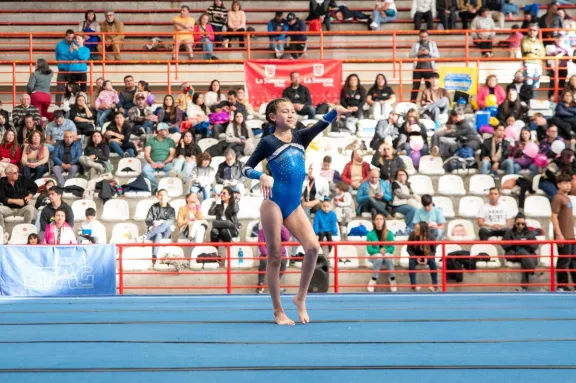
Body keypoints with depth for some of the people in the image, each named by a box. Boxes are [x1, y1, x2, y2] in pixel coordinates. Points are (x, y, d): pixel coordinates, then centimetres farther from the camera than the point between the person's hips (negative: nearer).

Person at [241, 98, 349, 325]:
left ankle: (301, 298, 4)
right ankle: (278, 311, 8)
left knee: (313, 247, -13)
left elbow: (320, 125, -5)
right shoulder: (268, 142, 0)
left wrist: (335, 112, -25)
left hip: (294, 206, 5)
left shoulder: (301, 137, 12)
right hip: (273, 203, -4)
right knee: (275, 257, 0)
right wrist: (262, 176, -18)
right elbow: (246, 168, 2)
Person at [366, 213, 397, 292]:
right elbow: (369, 249, -7)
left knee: (387, 255, -36)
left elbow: (392, 248, -1)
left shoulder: (389, 233, 0)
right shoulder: (370, 234, -4)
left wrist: (385, 250, -22)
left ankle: (392, 278, -20)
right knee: (379, 256, -37)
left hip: (387, 254, 1)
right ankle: (374, 279, -24)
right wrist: (379, 251, -23)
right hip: (374, 256, -1)